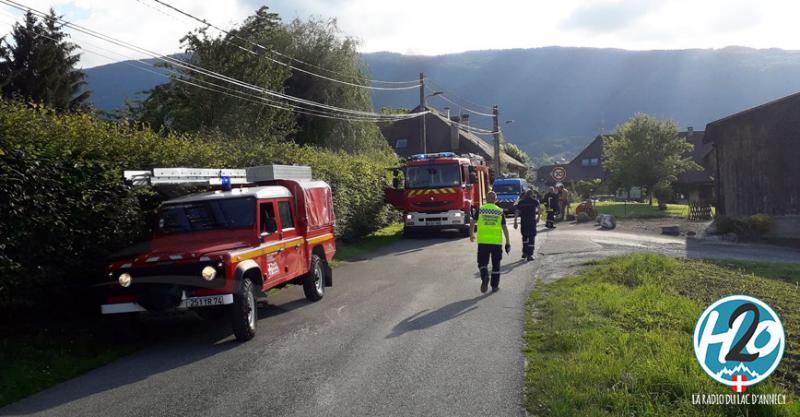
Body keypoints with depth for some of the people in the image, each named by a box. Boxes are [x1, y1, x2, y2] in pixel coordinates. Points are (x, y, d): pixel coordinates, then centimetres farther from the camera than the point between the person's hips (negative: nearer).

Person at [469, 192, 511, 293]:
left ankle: (485, 277, -19)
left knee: (482, 262, 9)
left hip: (483, 241, -1)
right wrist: (508, 242, 9)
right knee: (496, 264, 13)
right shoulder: (500, 211, 3)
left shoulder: (480, 210, 2)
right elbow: (504, 228, 2)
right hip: (497, 241, 1)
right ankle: (495, 286, 16)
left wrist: (471, 234, 21)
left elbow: (472, 222, 4)